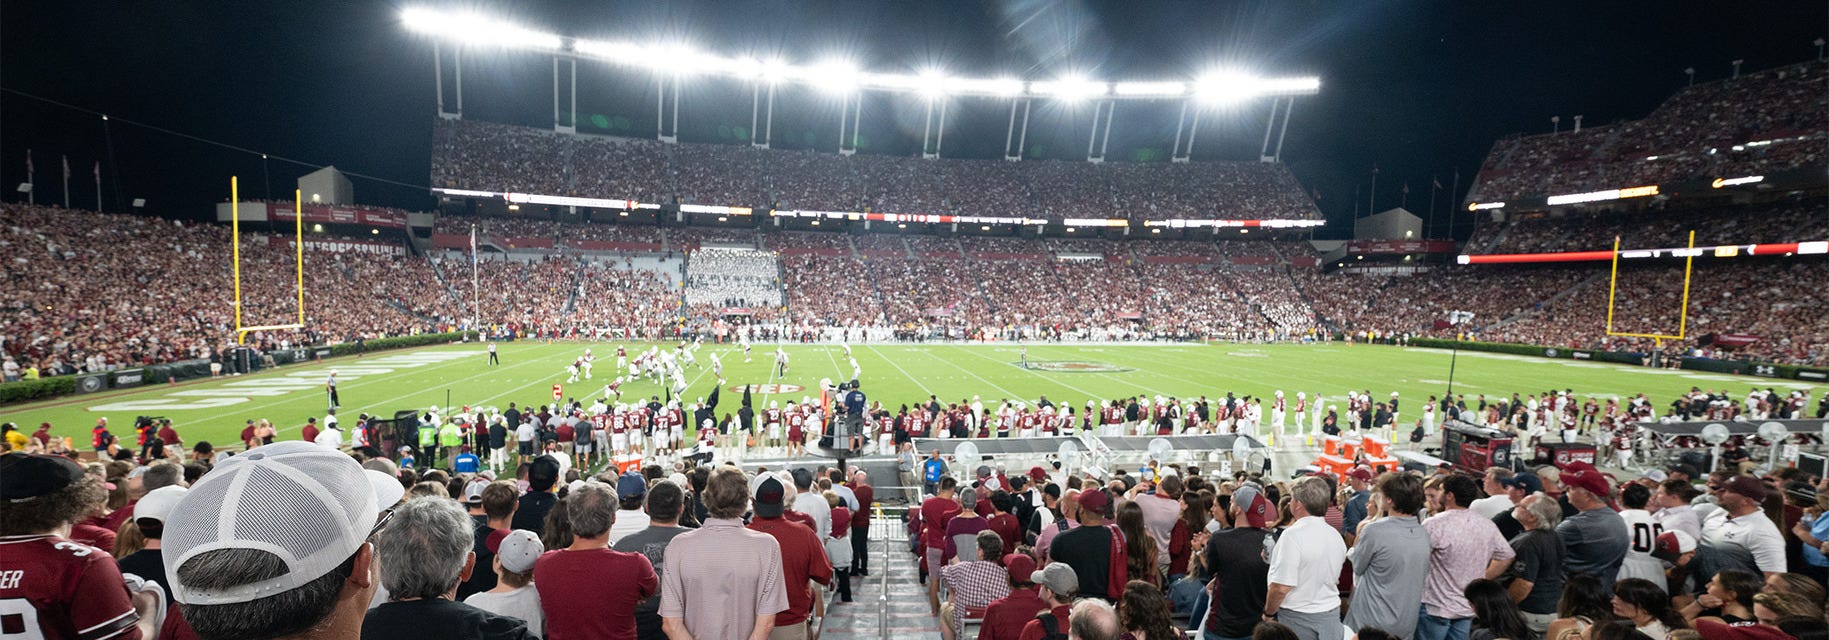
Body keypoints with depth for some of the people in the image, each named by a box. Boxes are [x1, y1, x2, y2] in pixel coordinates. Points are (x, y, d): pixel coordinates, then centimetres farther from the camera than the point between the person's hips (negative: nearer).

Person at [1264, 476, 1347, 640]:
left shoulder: (1293, 535, -21)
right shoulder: (1336, 536, 4)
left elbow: (1281, 587, -23)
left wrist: (1268, 614, -8)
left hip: (1297, 620, -7)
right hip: (1331, 617, 7)